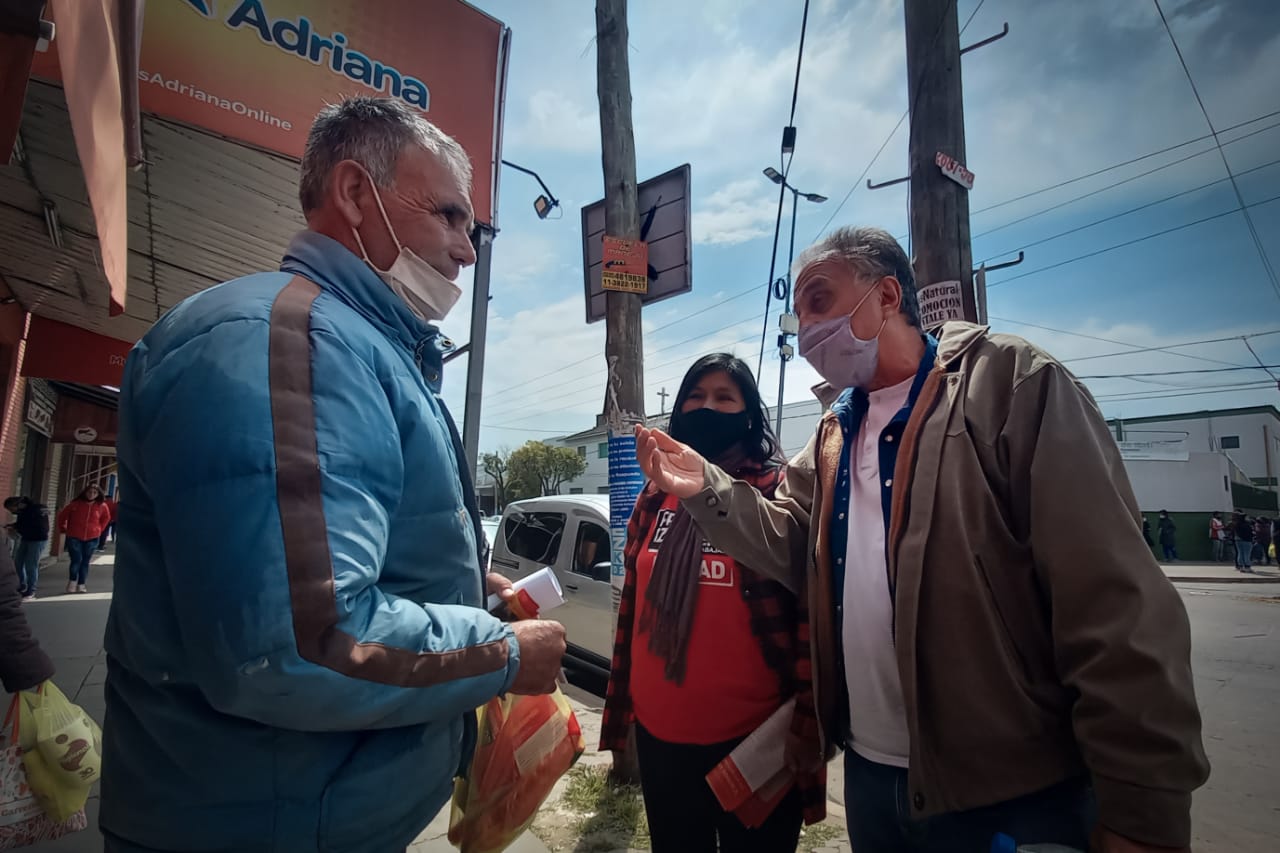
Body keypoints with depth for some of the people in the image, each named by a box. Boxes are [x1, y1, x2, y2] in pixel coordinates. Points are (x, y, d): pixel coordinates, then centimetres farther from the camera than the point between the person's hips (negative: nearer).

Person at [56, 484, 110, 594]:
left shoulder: (101, 507, 0)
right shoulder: (76, 504, -5)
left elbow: (106, 517, 19)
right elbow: (62, 515, 7)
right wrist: (63, 529, 7)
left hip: (92, 539, 2)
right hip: (74, 537, -2)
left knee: (85, 562, 8)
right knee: (77, 560, -11)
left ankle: (81, 585, 15)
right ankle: (73, 582, 9)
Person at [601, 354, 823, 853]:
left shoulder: (779, 492, -9)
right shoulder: (656, 496, 6)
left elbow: (810, 618, -11)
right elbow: (633, 603, 11)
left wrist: (806, 728, -11)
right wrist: (619, 704, 12)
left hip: (752, 738, -4)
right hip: (659, 734, 5)